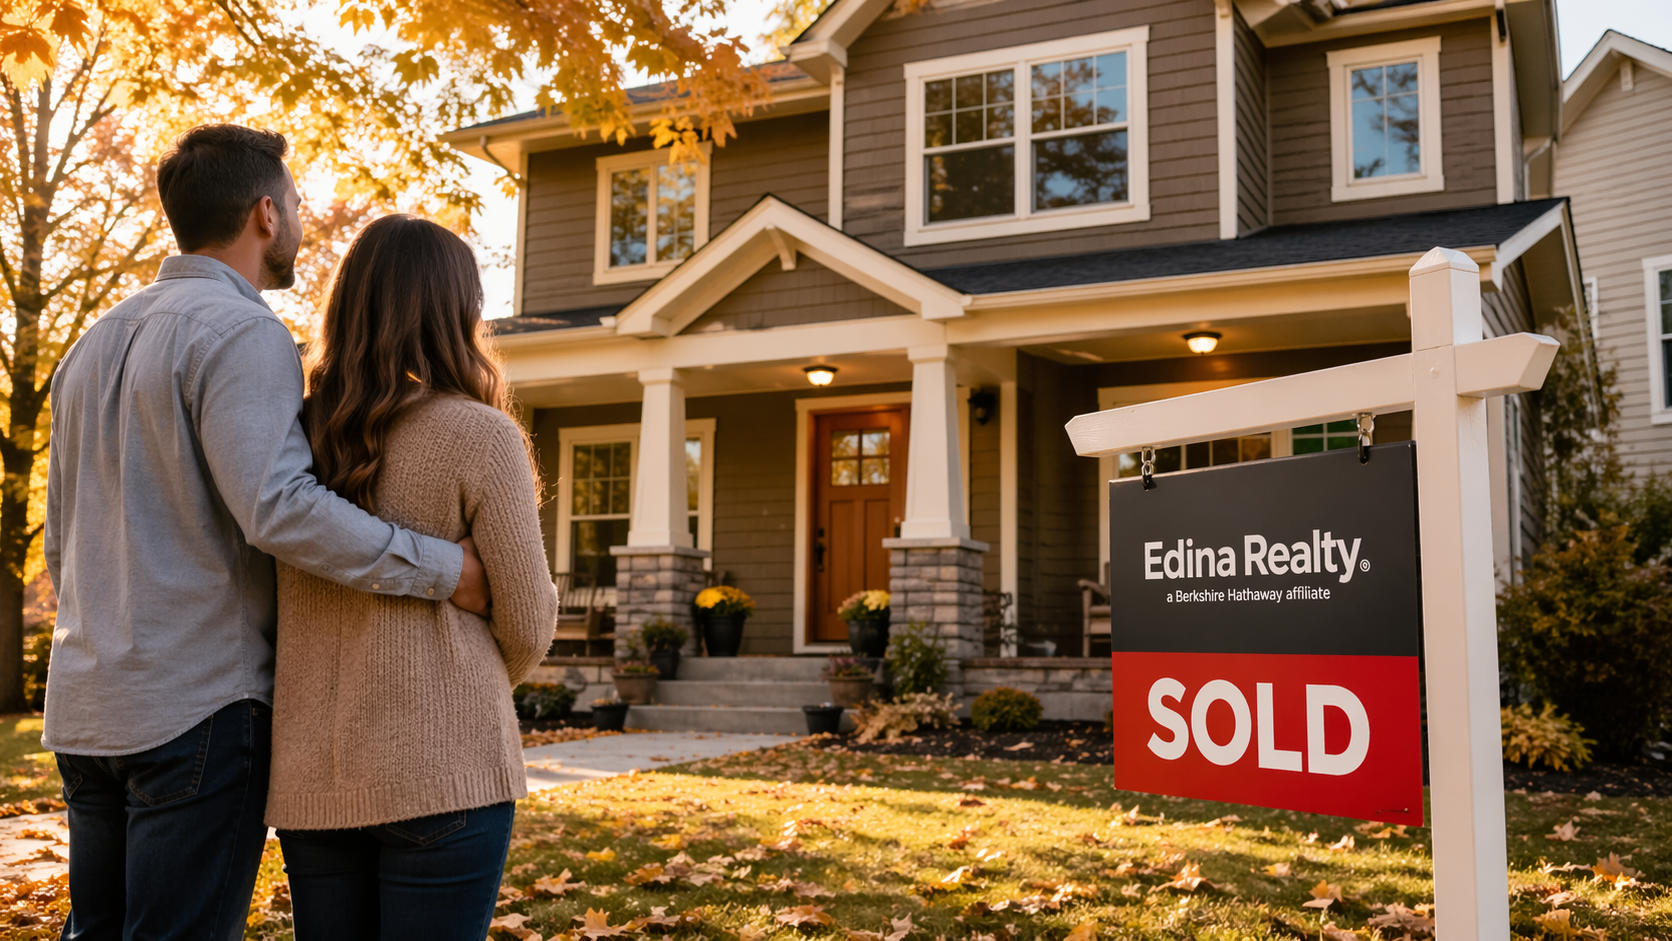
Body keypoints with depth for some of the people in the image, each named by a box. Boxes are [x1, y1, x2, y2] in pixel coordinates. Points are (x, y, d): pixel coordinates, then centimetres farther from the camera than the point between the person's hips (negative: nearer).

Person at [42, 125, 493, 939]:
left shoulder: (93, 344, 17)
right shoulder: (241, 332, -12)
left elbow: (62, 539, 20)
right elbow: (277, 507, -25)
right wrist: (445, 571, -21)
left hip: (85, 709, 9)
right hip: (199, 706, -9)